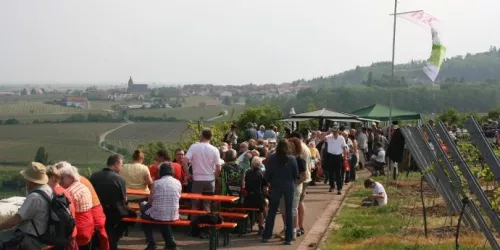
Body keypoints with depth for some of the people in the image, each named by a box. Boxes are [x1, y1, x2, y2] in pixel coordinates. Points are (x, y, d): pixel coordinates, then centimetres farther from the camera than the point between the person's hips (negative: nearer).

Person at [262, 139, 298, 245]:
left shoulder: (272, 158, -8)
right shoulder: (292, 159, -9)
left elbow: (267, 174, -5)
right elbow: (296, 174, -4)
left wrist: (270, 182, 12)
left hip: (276, 186, 1)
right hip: (289, 187, -1)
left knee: (272, 211, 11)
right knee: (289, 212, 6)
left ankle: (266, 236, 16)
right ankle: (288, 238, 7)